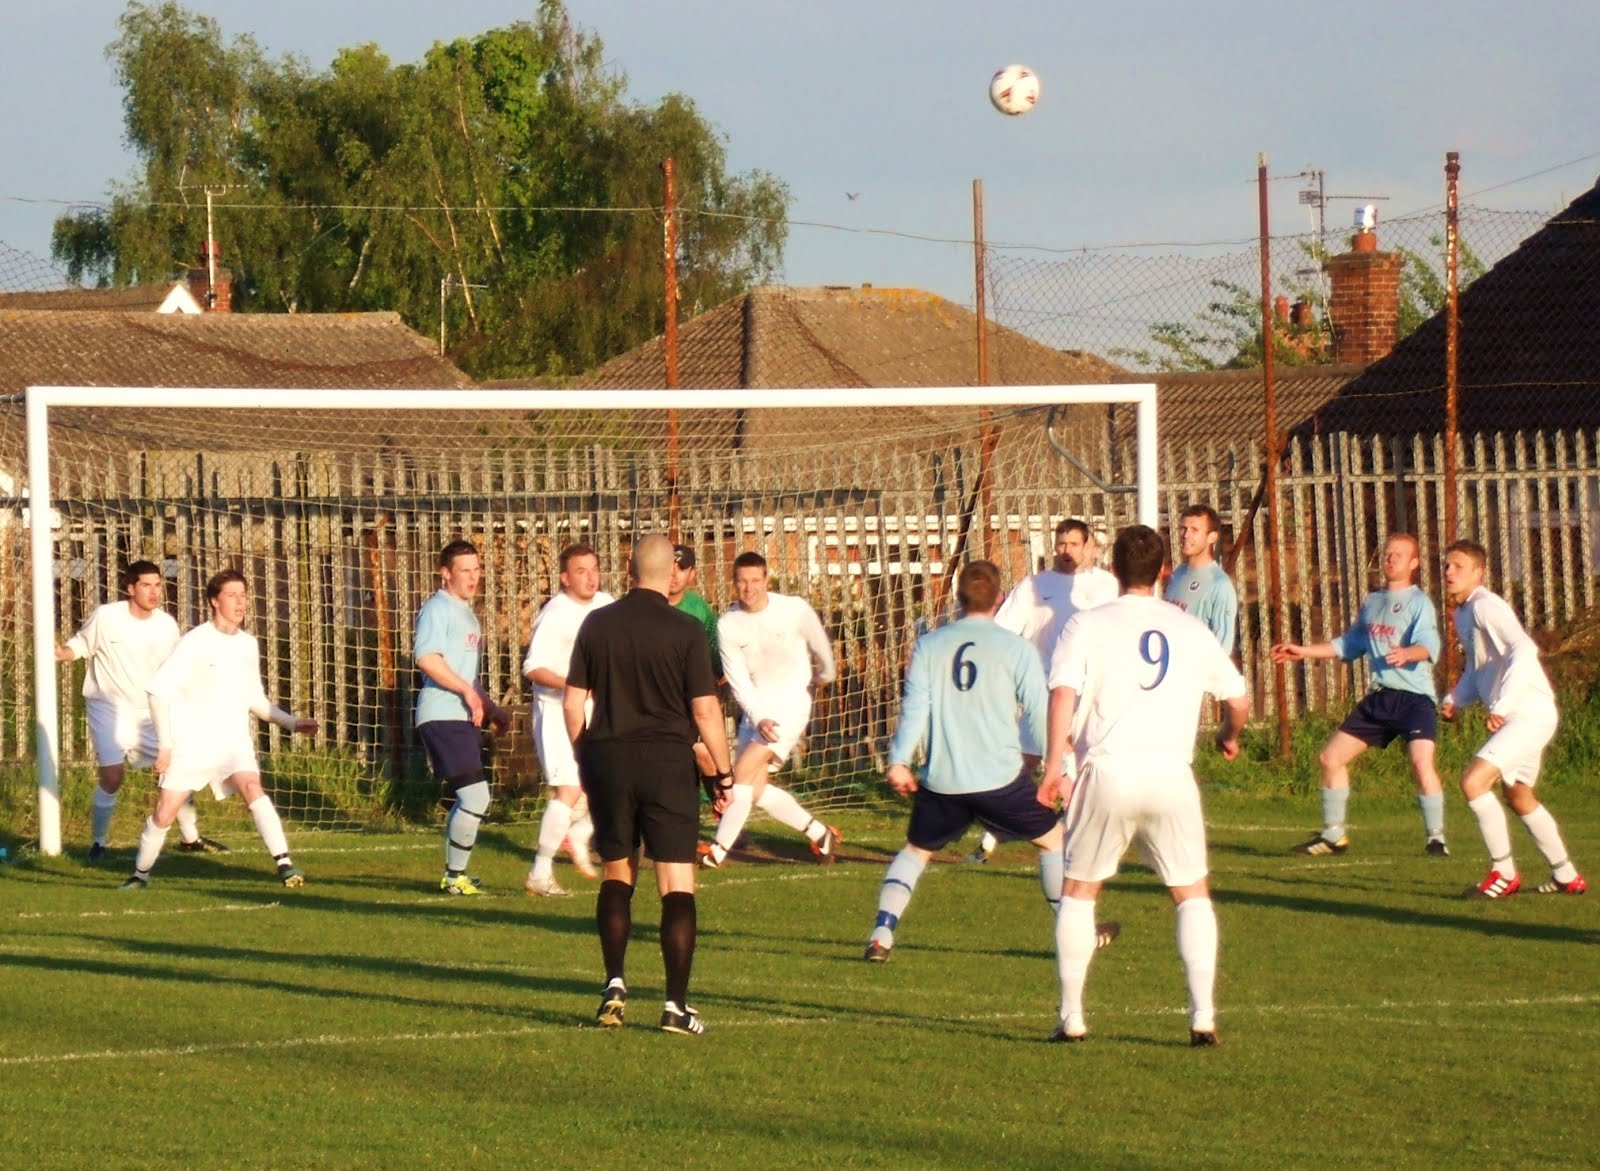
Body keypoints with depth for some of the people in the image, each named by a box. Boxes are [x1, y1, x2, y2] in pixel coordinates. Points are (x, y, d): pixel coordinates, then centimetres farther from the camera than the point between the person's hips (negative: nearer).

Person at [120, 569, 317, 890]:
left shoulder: (248, 645, 9)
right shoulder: (195, 642, -8)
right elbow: (159, 689, -10)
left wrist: (292, 723, 9)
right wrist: (165, 745, -14)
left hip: (234, 742, 3)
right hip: (192, 743, -3)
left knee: (251, 788, -25)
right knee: (164, 813, -3)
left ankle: (284, 864, -29)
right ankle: (141, 873, 21)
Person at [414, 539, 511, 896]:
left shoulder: (465, 612, 22)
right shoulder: (437, 609, -9)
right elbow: (427, 658, -23)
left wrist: (490, 707, 23)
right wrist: (468, 691, -21)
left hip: (461, 717, 10)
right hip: (442, 716, -10)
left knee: (468, 798, 15)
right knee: (475, 795, -14)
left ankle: (453, 875, 24)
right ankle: (456, 877, -6)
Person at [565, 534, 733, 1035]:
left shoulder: (596, 624, 3)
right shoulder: (685, 631, -7)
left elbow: (573, 703, 6)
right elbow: (705, 711, -8)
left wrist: (583, 760, 18)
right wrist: (723, 774, 1)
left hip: (607, 759, 3)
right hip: (668, 761, -3)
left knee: (616, 873, 19)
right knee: (677, 883, 0)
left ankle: (614, 984, 7)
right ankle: (676, 1004, -6)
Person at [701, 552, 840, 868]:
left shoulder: (794, 610, -11)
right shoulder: (728, 623, -6)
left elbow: (820, 646, 10)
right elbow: (737, 679, -9)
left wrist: (824, 675, 27)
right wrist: (758, 718, -22)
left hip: (790, 704, -5)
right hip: (755, 708, 5)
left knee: (744, 770, -18)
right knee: (756, 789, 4)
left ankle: (718, 851, -15)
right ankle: (819, 834, 22)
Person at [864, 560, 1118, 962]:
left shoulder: (928, 645, 4)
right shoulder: (1016, 648, -1)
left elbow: (914, 707, -2)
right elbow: (1040, 713, -1)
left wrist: (898, 762, -1)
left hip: (941, 779, 2)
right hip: (1001, 777, -2)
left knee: (916, 851, 20)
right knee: (1053, 839, 18)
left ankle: (881, 934, 4)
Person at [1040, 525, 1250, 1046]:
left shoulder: (1089, 626, 3)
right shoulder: (1191, 631, 11)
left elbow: (1063, 693, -12)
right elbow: (1239, 699, 20)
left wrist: (1054, 765, -13)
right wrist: (1230, 736, 41)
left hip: (1108, 773, -1)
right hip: (1171, 776, 1)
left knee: (1078, 892, 15)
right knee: (1192, 894, 14)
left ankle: (1071, 1017, 11)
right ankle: (1203, 1016, 3)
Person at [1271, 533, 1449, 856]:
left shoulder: (1418, 603, -5)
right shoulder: (1372, 602, 17)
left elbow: (1429, 646, -22)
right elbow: (1349, 645, 30)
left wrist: (1406, 653, -43)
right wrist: (1303, 652, 30)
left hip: (1414, 697, -8)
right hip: (1379, 697, 8)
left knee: (1421, 761, -27)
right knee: (1331, 757, 8)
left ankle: (1436, 838, -18)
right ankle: (1334, 835, 20)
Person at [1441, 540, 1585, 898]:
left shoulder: (1485, 606, -15)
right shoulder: (1463, 614, 15)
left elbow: (1524, 650, -28)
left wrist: (1501, 705, -32)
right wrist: (1455, 700, 7)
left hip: (1531, 712, -11)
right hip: (1512, 717, 11)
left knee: (1473, 781, -19)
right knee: (1519, 797, 23)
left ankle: (1504, 874, -9)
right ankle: (1567, 877, 35)